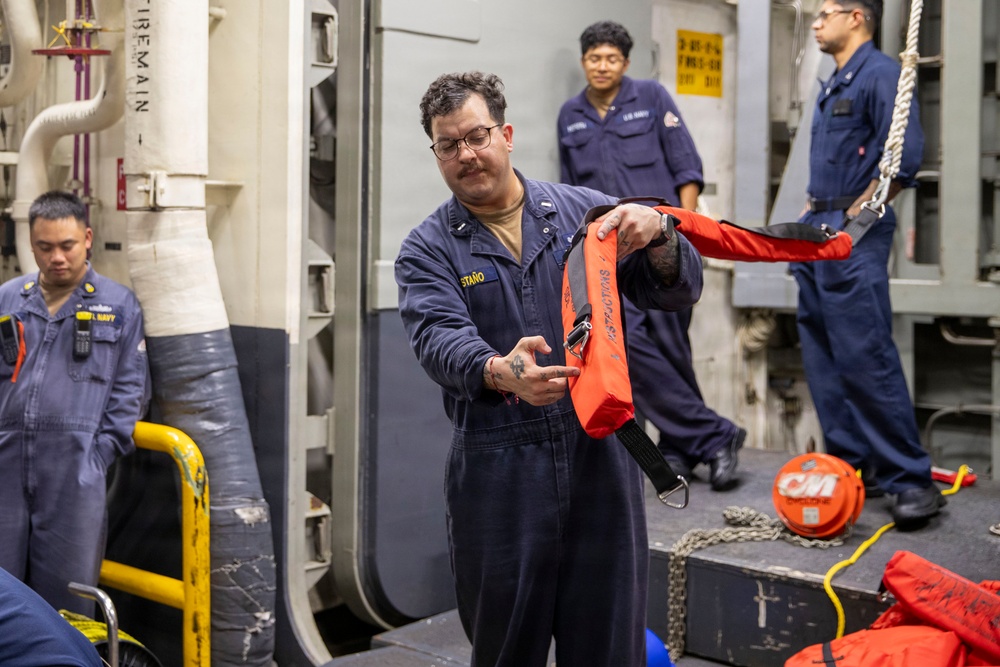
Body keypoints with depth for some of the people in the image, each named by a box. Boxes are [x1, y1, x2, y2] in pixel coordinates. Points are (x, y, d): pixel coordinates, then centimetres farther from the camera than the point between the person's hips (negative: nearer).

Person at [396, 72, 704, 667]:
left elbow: (678, 291, 4)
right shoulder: (428, 250, 4)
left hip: (600, 461, 1)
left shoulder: (586, 212, 8)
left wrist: (656, 236, -19)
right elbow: (440, 339, -14)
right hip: (498, 477, -1)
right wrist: (499, 373, -36)